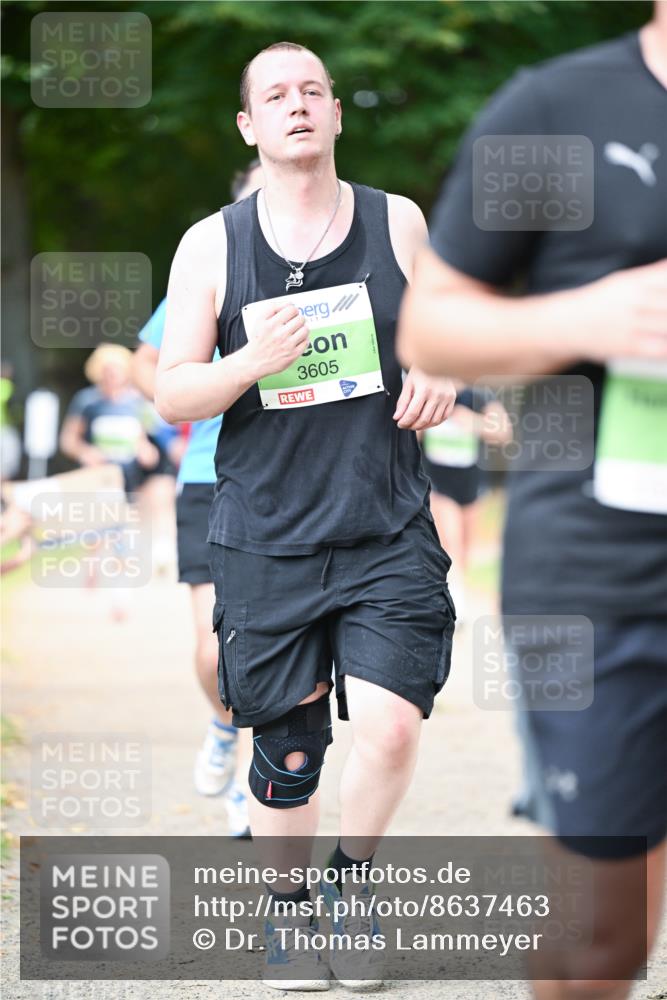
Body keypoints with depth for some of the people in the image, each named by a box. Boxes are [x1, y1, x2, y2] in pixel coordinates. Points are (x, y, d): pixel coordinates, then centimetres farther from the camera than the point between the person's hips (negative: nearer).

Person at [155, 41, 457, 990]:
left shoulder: (398, 223, 5)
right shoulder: (212, 245, 2)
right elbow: (172, 394, 1)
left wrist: (440, 377, -8)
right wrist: (253, 363, -19)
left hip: (390, 531, 0)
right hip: (266, 538, 0)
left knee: (392, 727, -15)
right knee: (288, 751, 5)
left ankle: (352, 878, 13)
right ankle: (288, 914, 29)